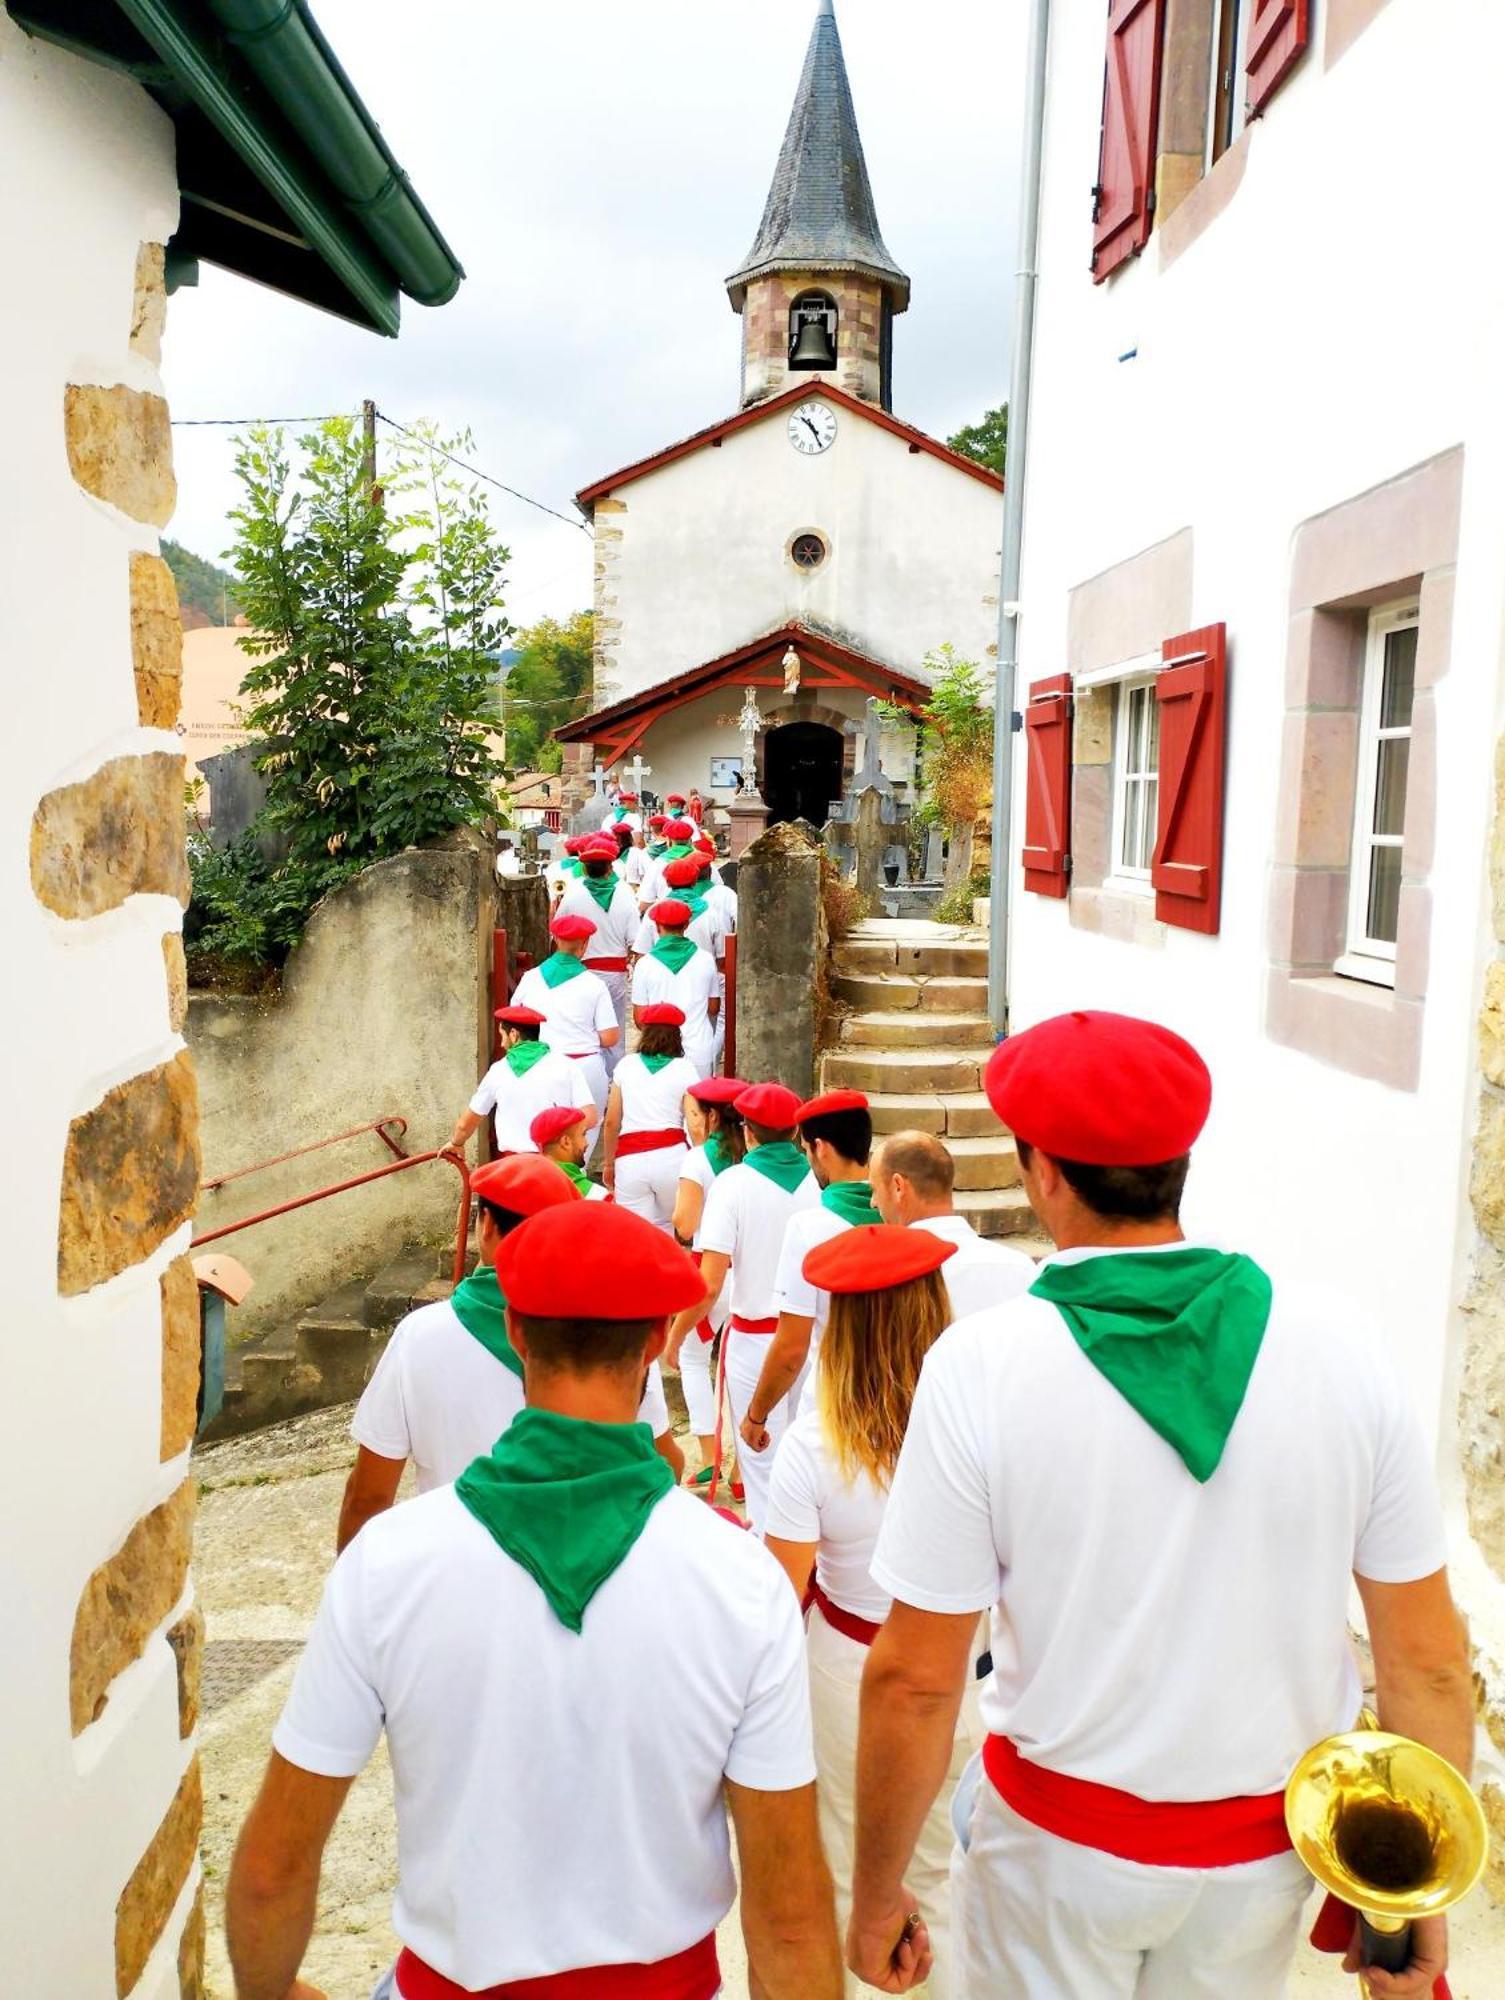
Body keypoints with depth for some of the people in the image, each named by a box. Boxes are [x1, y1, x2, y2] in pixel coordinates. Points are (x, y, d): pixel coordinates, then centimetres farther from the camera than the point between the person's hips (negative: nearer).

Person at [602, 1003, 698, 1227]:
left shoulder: (626, 1065, 9)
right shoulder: (685, 1068, 4)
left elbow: (612, 1122, 8)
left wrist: (608, 1163, 20)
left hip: (630, 1160, 0)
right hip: (672, 1155, 0)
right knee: (665, 1227, 22)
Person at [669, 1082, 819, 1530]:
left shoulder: (734, 1183, -13)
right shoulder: (819, 1181, -6)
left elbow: (709, 1284, -16)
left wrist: (675, 1335, -2)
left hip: (754, 1337, -3)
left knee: (762, 1458, 11)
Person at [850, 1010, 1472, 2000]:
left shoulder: (980, 1363, -23)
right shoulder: (1341, 1343, -15)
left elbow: (913, 1682, -17)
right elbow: (1428, 1659, -8)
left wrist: (876, 1897, -2)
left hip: (1062, 1838, -3)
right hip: (1266, 1847, 3)